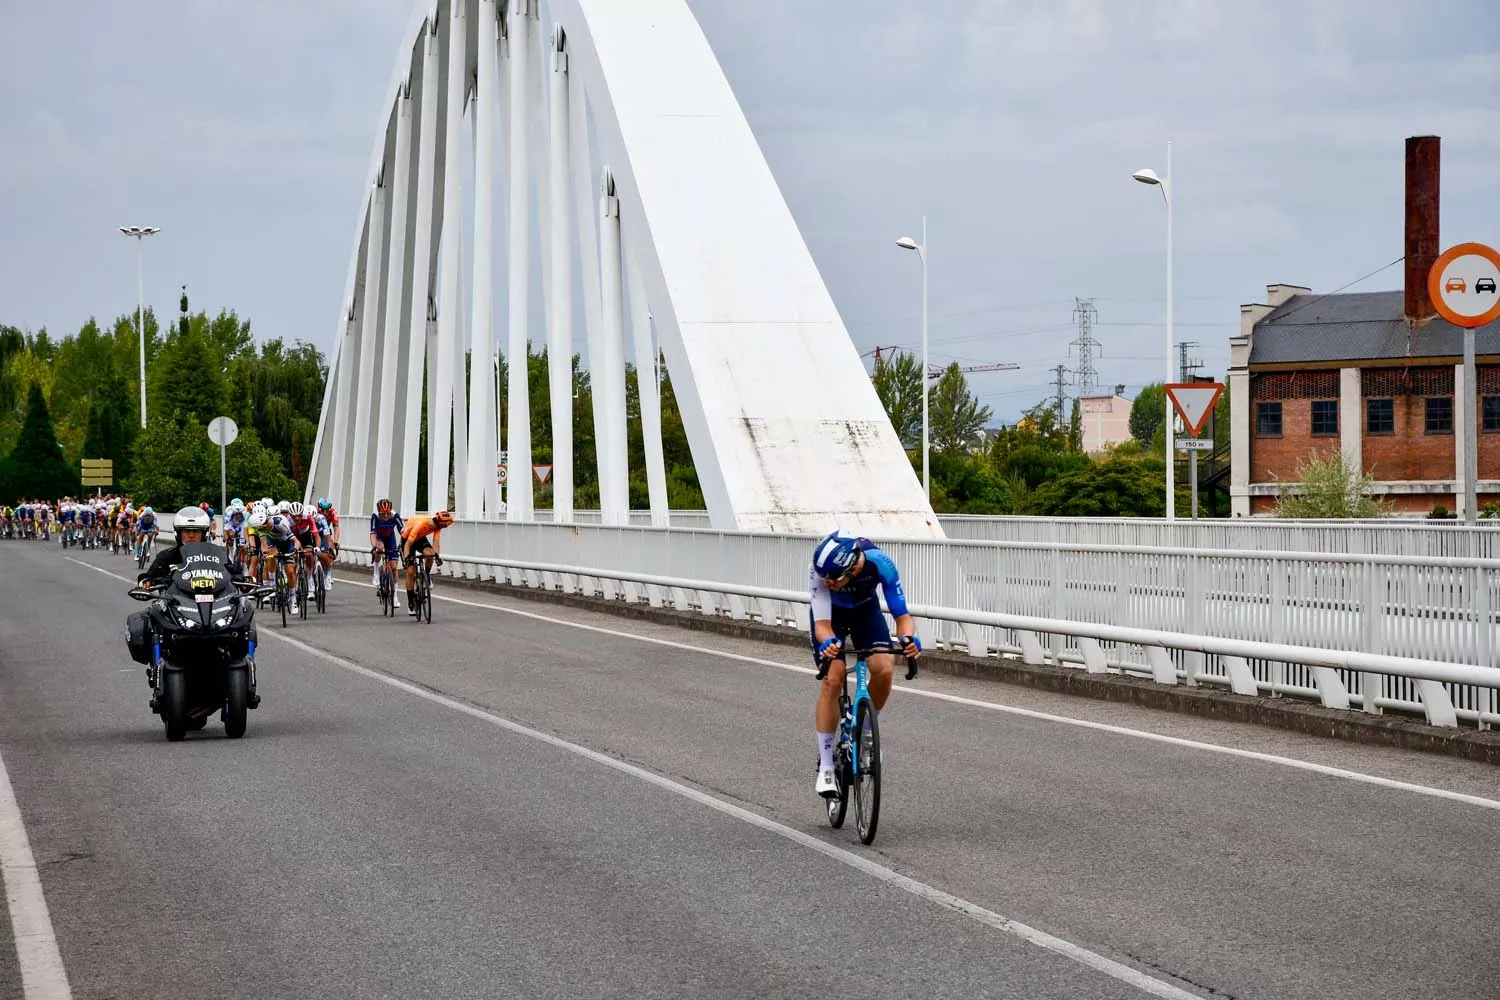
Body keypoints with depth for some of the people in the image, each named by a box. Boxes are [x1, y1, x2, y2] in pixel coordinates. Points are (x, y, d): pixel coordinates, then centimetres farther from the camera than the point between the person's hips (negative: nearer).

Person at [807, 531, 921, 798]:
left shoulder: (880, 564, -36)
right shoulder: (821, 570, -38)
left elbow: (902, 615, -31)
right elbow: (822, 624, -40)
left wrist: (909, 639, -52)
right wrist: (828, 643, -62)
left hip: (865, 610, 2)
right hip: (830, 614, -2)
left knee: (883, 670, -20)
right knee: (833, 680, -18)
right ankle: (825, 766, -9)